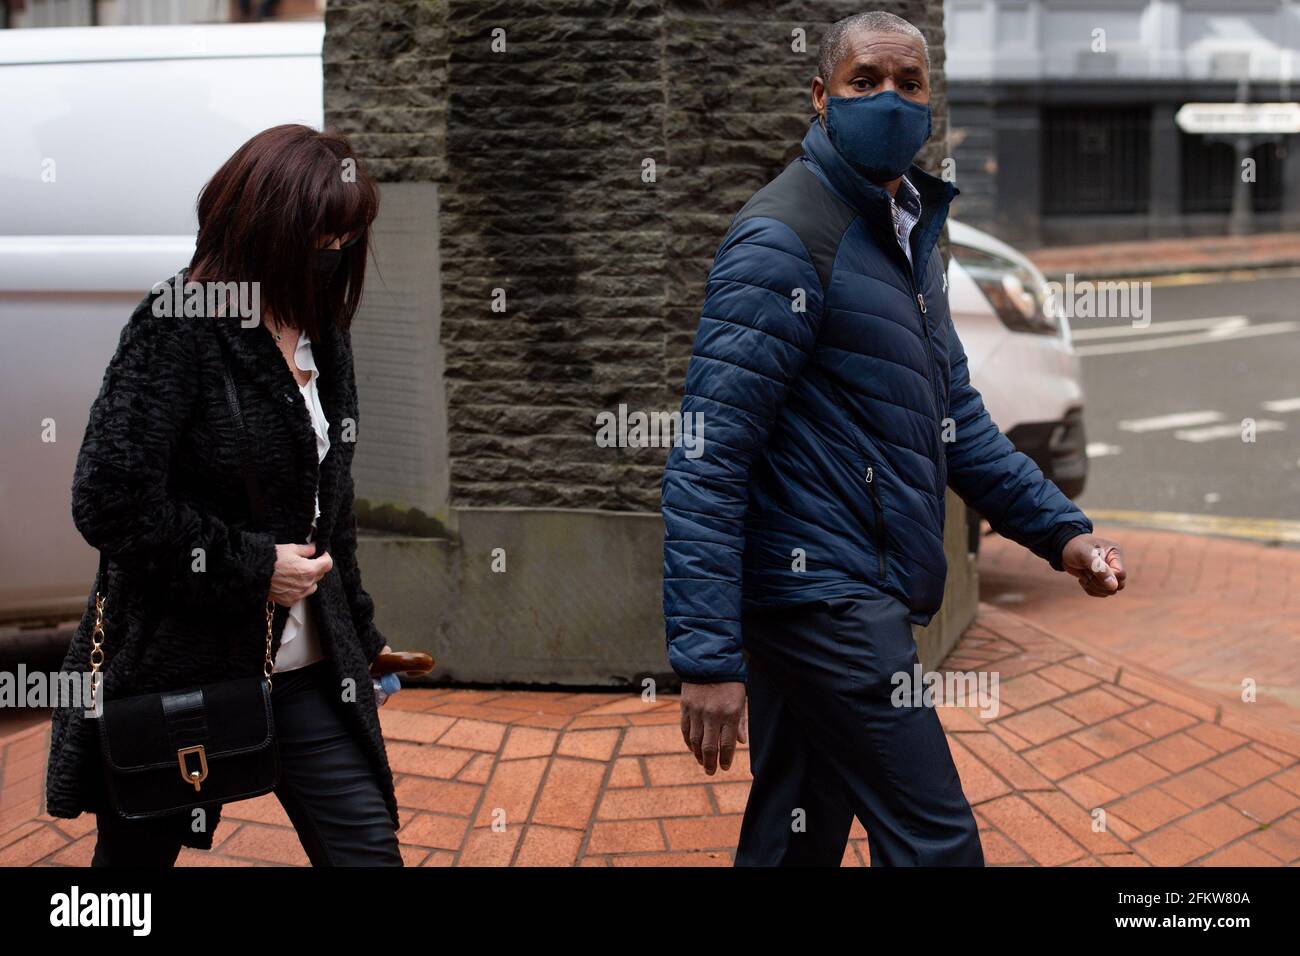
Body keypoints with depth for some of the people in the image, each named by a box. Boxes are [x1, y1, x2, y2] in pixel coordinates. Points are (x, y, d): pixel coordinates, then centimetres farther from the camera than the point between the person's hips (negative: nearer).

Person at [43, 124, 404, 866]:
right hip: (177, 665, -6)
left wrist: (358, 634, 19)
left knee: (367, 847, 1)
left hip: (302, 666, 6)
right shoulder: (178, 327, -14)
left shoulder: (322, 334, 8)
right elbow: (111, 500, -23)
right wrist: (252, 568, -17)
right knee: (137, 855, 11)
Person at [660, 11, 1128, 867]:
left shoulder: (910, 234, 16)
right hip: (821, 593, -9)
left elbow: (955, 417, 22)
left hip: (863, 598, 9)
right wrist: (708, 656, -24)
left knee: (796, 839, 16)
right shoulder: (784, 240, -13)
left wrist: (1060, 530, 8)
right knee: (936, 843, -6)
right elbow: (708, 456, -18)